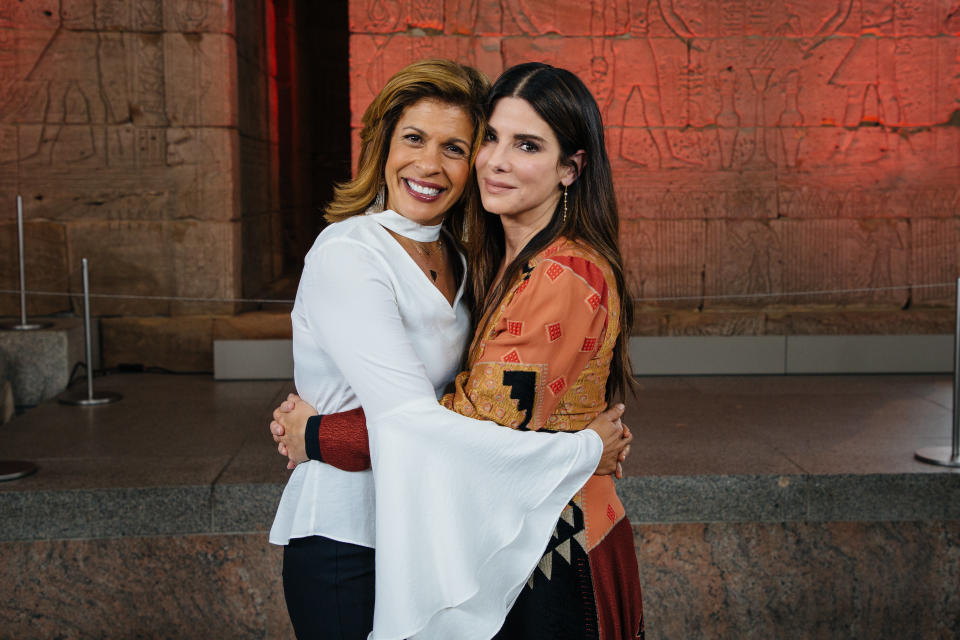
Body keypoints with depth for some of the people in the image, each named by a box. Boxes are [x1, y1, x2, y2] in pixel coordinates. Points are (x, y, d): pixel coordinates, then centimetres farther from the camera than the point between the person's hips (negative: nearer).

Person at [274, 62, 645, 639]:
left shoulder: (565, 277, -24)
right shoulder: (510, 263, 7)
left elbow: (479, 423, -25)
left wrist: (316, 436, -15)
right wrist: (313, 414, -5)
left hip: (557, 558, -8)